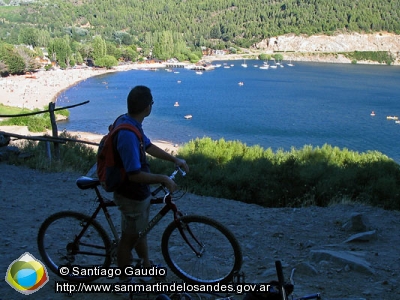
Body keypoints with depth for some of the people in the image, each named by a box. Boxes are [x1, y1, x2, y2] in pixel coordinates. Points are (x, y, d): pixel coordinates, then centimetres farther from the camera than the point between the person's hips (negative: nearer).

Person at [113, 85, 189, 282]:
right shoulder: (128, 134, -34)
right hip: (132, 195, -9)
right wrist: (163, 179, -22)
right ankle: (124, 281, 30)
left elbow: (148, 146, 12)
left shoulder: (127, 121, -3)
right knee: (129, 238, 10)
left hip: (138, 192, 9)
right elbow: (134, 175, -33)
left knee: (140, 230, 26)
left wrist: (174, 159, 11)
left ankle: (147, 266, 48)